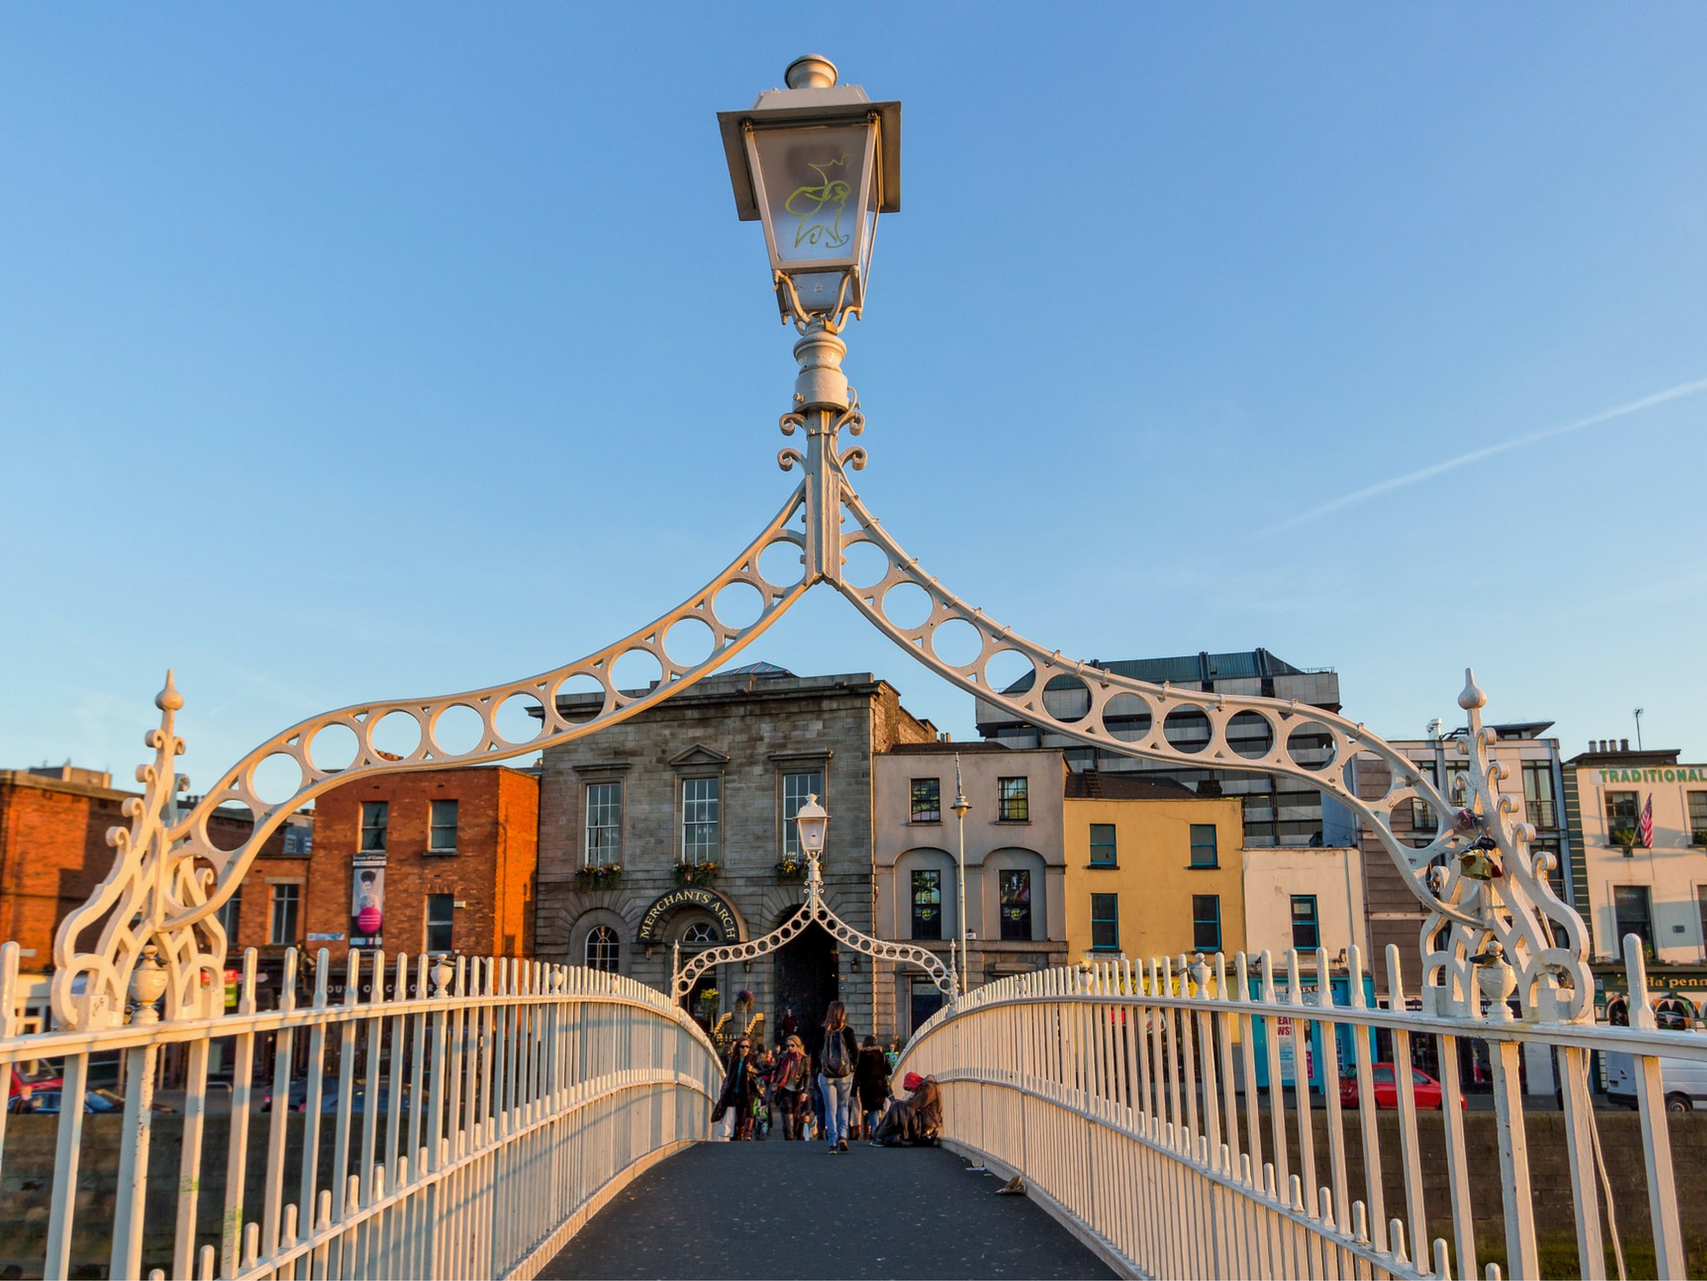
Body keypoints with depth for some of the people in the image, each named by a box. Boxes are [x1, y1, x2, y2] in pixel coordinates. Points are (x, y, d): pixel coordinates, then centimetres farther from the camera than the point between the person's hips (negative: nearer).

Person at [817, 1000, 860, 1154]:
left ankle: (832, 1143, 0)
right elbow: (855, 1053, -5)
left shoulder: (822, 1031, -4)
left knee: (830, 1109, 6)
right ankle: (842, 1134, 0)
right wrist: (851, 1065, 13)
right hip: (845, 1075, 0)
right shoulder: (847, 1031, -6)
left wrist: (819, 1069, 13)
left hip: (825, 1075, 0)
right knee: (843, 1105, 18)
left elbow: (814, 1054, 0)